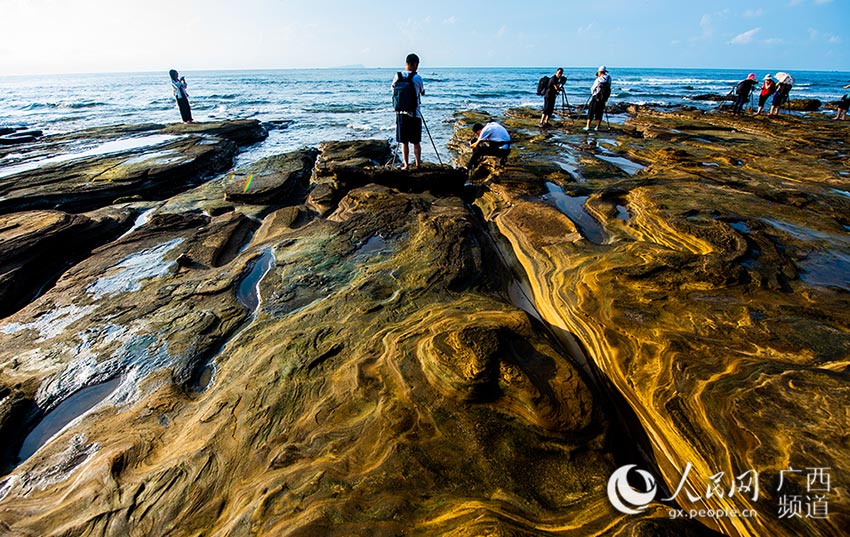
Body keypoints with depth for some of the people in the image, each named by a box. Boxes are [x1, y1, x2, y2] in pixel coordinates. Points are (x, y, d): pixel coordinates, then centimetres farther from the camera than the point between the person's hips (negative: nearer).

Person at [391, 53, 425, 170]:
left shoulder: (397, 76, 1)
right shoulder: (417, 77, -8)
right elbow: (422, 92, 8)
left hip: (400, 113, 2)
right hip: (414, 114, -2)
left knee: (404, 142, 8)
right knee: (416, 142, 7)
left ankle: (406, 165, 10)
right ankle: (418, 164, 12)